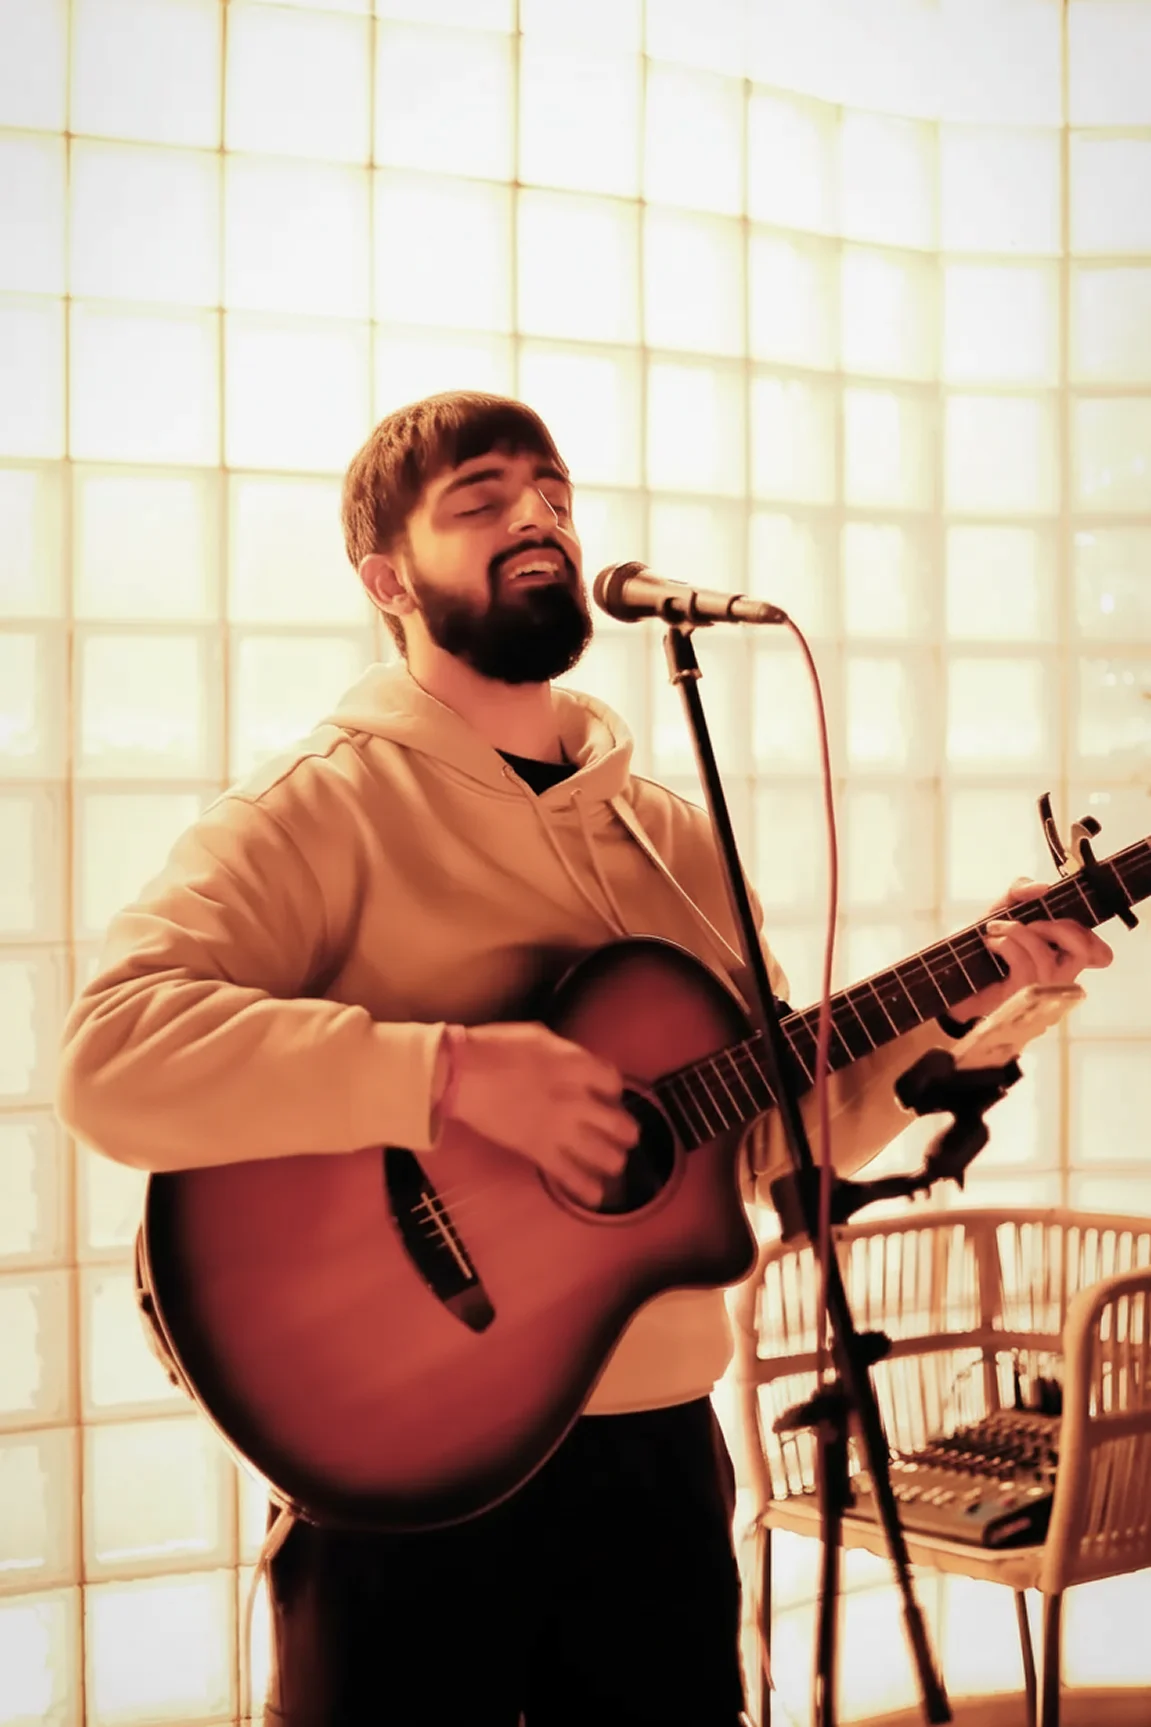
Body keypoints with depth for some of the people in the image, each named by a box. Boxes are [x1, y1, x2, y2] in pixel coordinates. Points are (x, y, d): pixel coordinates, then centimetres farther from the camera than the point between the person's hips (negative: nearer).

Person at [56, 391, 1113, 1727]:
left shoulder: (675, 838, 12)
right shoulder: (319, 810, -10)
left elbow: (773, 1133, 14)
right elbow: (111, 1056, -25)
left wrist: (954, 1006, 1)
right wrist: (452, 1072, -29)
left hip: (655, 1457, 6)